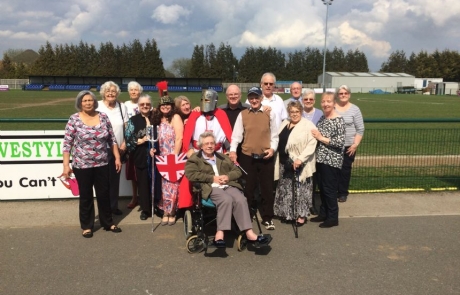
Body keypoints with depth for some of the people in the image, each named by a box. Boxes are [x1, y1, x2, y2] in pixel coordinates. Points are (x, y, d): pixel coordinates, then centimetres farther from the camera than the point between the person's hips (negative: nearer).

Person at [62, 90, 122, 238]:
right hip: (82, 165, -3)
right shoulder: (74, 119, -7)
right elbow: (67, 144, -7)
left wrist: (117, 158, 2)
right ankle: (86, 226, 25)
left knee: (104, 194, 13)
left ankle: (108, 223, 29)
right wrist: (66, 165, -11)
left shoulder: (103, 117, 1)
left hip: (102, 164, 3)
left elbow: (112, 140, 6)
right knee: (86, 196, 10)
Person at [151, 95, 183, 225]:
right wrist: (153, 148, -1)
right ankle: (166, 211, 14)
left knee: (172, 184, -1)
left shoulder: (175, 117, -6)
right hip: (163, 158, 6)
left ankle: (171, 212, 11)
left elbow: (179, 138, -13)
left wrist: (174, 156, -17)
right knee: (164, 184, 6)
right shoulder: (159, 119, 13)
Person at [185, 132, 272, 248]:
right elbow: (190, 174, -6)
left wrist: (228, 176, -1)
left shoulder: (223, 157, 28)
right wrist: (212, 178, -10)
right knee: (226, 200, -36)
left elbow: (237, 171, 23)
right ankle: (220, 234, -36)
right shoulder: (195, 159, 13)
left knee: (241, 200, -27)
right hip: (211, 188, -4)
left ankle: (249, 233, -31)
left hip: (228, 185, 5)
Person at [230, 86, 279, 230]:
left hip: (266, 157, 0)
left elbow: (274, 135, 5)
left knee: (267, 188, 7)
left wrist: (272, 148, -9)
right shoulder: (242, 114, 4)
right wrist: (233, 150, -15)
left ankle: (267, 218, 21)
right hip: (247, 156, 0)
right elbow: (236, 134, -2)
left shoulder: (270, 114, 4)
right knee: (248, 188, 8)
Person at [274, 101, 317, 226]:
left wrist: (300, 159, -25)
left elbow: (311, 144, -18)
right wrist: (279, 161, 12)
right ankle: (287, 213, 27)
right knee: (286, 189, 14)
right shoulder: (284, 123, 12)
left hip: (300, 164, -6)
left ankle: (301, 215, 13)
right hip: (285, 163, 7)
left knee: (301, 190, 1)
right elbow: (279, 141, 19)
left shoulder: (308, 125, -10)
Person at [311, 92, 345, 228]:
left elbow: (340, 142, -19)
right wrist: (315, 136, 3)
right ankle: (323, 214, 28)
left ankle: (333, 218, 14)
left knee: (329, 189, 1)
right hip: (320, 159, 8)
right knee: (322, 188, 15)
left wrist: (321, 138, -17)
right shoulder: (322, 118, 10)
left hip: (332, 160, -8)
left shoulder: (339, 120, -13)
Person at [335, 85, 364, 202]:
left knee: (345, 169, 6)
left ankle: (343, 193, 19)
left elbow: (360, 129, -1)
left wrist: (355, 144, -9)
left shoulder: (355, 109, -1)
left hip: (348, 146, -1)